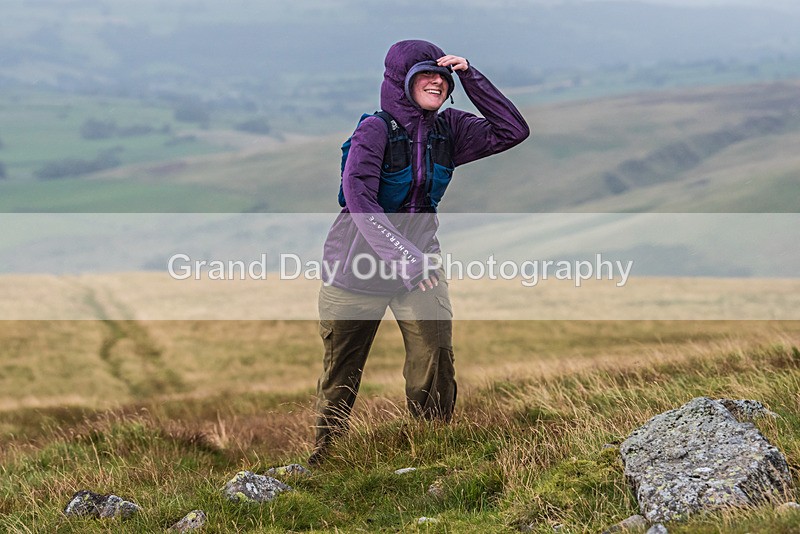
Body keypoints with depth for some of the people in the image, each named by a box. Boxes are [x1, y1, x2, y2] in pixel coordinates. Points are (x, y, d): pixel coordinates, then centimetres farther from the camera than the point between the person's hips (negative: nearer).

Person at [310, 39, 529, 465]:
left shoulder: (448, 129, -2)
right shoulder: (375, 130, -18)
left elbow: (513, 131, -4)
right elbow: (360, 201, -28)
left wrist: (470, 77, -13)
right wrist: (403, 256, -37)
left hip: (419, 260, 4)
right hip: (360, 264, -4)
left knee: (436, 363, -9)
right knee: (341, 372, 8)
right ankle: (322, 458, 26)